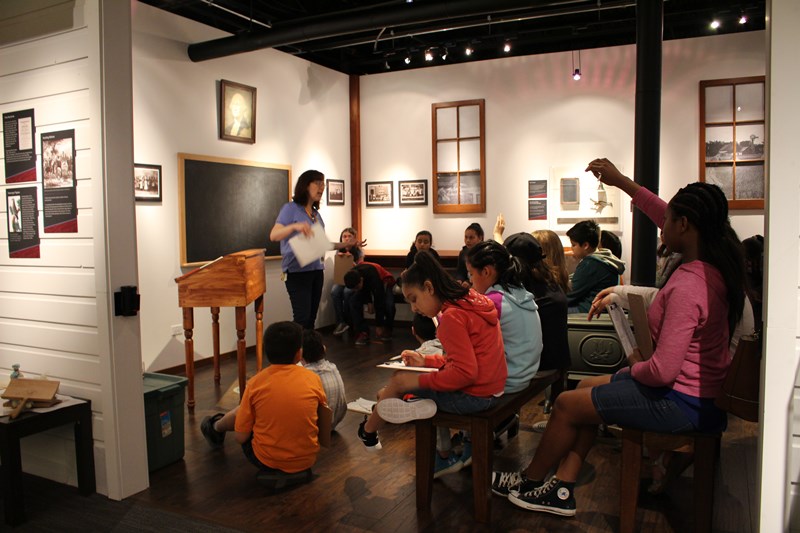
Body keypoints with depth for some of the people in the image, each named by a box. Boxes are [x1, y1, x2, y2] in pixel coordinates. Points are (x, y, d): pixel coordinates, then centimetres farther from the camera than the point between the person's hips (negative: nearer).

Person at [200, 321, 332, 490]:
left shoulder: (255, 383, -11)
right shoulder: (313, 378, -8)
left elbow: (240, 437, -6)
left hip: (267, 461, -1)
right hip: (307, 460, 1)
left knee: (241, 412, 24)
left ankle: (216, 427, 52)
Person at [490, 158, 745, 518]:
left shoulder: (688, 285, -31)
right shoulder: (717, 262, -3)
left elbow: (663, 370, -33)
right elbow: (660, 212, 12)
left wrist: (636, 366, -11)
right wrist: (620, 181, 16)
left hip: (681, 403, -10)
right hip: (704, 391, 10)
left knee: (566, 404, 2)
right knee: (587, 387, 18)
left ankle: (530, 481, 27)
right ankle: (561, 491, 20)